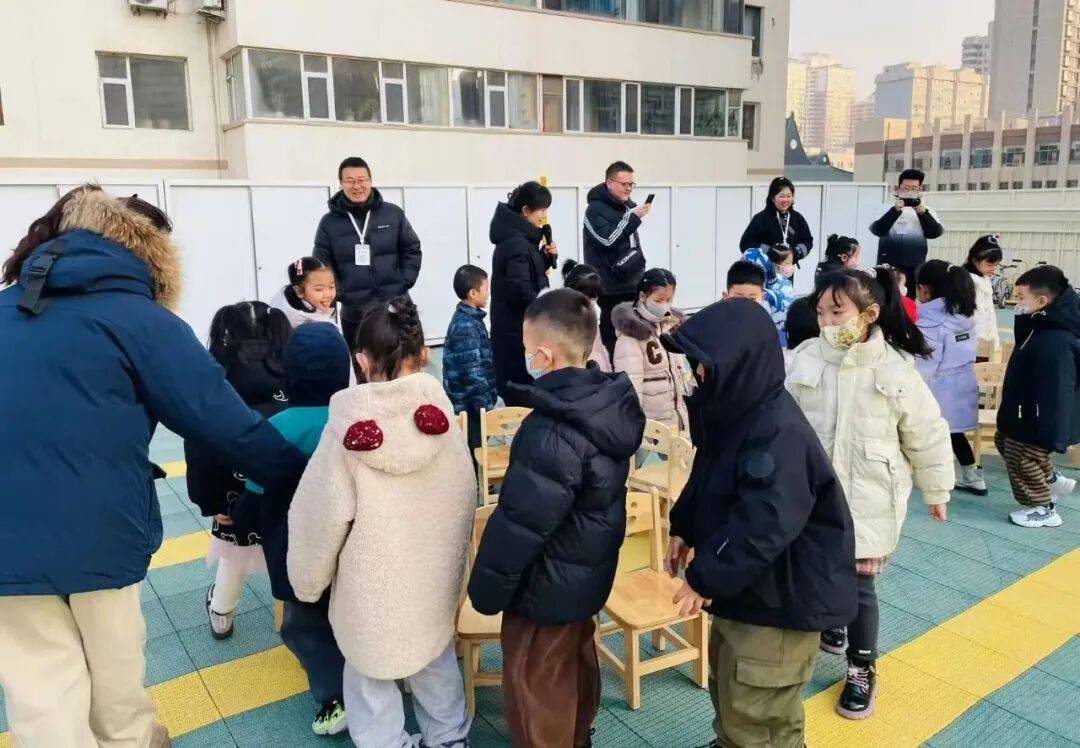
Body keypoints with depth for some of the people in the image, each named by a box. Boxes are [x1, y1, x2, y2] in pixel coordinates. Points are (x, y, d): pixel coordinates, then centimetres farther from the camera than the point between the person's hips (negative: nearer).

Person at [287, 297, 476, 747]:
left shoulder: (348, 428, -20)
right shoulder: (443, 418, -13)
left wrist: (308, 581, 4)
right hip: (435, 581, 4)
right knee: (436, 662, 26)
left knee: (370, 675, 19)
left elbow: (321, 517, -13)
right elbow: (465, 505, -1)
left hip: (370, 588, -3)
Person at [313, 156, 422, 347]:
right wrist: (339, 293, -8)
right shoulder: (329, 222, 1)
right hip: (354, 313, 0)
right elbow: (322, 265, 4)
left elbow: (412, 250, 8)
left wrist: (405, 282, -3)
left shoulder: (393, 213, 2)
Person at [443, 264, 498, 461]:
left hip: (468, 403, 9)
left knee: (474, 452, 16)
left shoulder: (469, 318, 11)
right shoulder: (466, 326, -19)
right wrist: (486, 406, -19)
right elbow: (472, 372, -23)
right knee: (474, 454, -2)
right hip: (470, 406, -9)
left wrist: (487, 398, 24)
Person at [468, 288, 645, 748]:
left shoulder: (552, 434, -33)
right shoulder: (611, 404, -6)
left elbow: (519, 525, -26)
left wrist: (487, 588, -12)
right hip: (590, 571, 9)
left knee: (536, 691, 12)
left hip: (547, 587, -9)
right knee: (578, 666, 28)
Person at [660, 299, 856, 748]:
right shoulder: (731, 409, 0)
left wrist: (705, 578, -26)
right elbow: (705, 478, 16)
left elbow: (762, 526, -33)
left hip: (781, 597, -10)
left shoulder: (780, 433, -30)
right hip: (743, 587, 10)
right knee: (726, 687, 29)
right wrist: (683, 528, 12)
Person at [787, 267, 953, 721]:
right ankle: (827, 630, 47)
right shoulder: (805, 358, -7)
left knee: (857, 584, 5)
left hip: (866, 501, -3)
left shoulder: (895, 370, -12)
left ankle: (863, 669, 27)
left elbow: (927, 436, -1)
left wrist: (936, 491, 6)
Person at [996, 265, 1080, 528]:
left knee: (1023, 460, 7)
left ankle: (1044, 510, 28)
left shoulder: (1056, 342, -33)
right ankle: (1054, 481, 39)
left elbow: (1056, 392, -31)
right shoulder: (1044, 326, 0)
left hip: (1036, 421, -10)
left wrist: (1051, 434, -28)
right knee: (1005, 442, 26)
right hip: (1025, 413, 10)